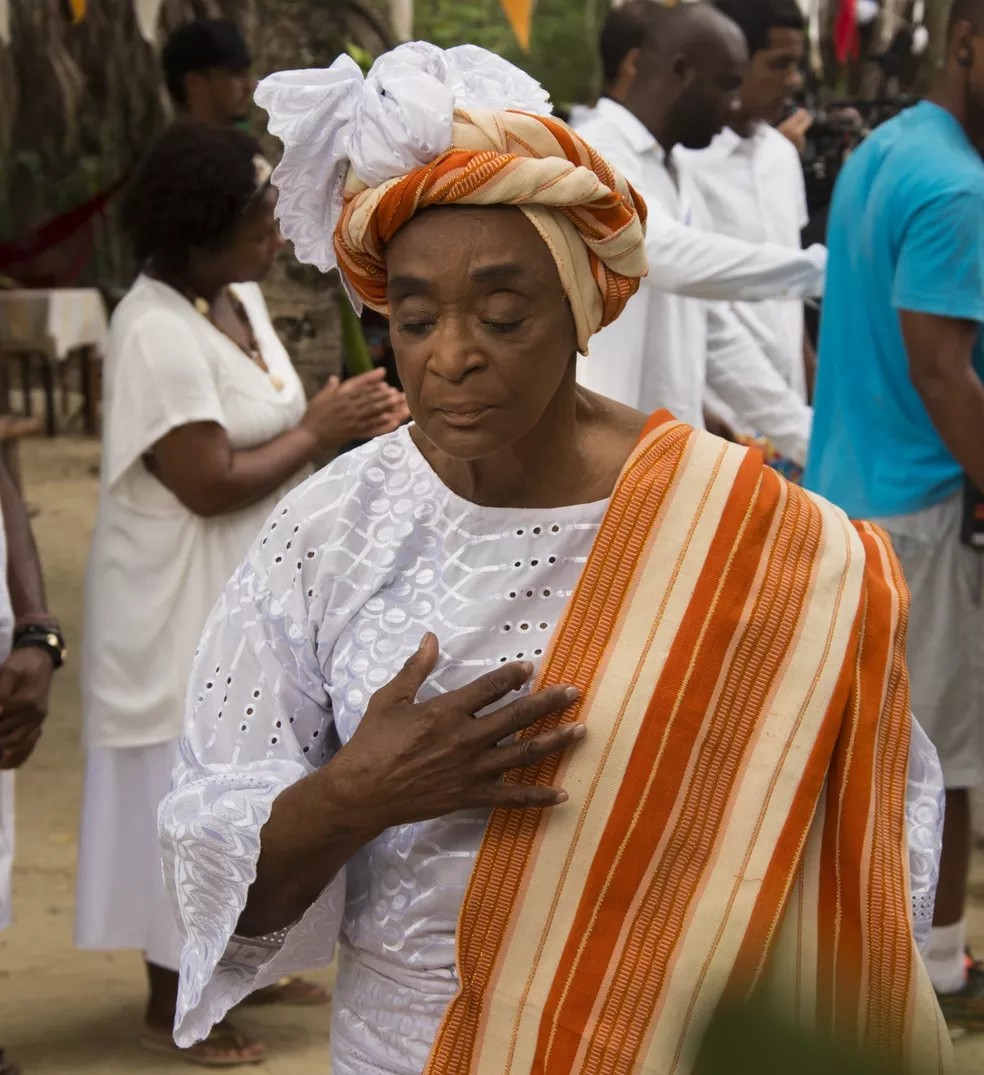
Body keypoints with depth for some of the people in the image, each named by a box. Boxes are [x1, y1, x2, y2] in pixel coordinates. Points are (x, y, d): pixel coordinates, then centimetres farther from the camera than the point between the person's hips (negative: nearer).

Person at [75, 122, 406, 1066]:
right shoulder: (157, 333, -25)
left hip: (251, 590, 9)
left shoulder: (239, 299, 5)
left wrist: (348, 421, -7)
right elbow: (211, 484, -25)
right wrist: (319, 432, -16)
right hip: (183, 605, -9)